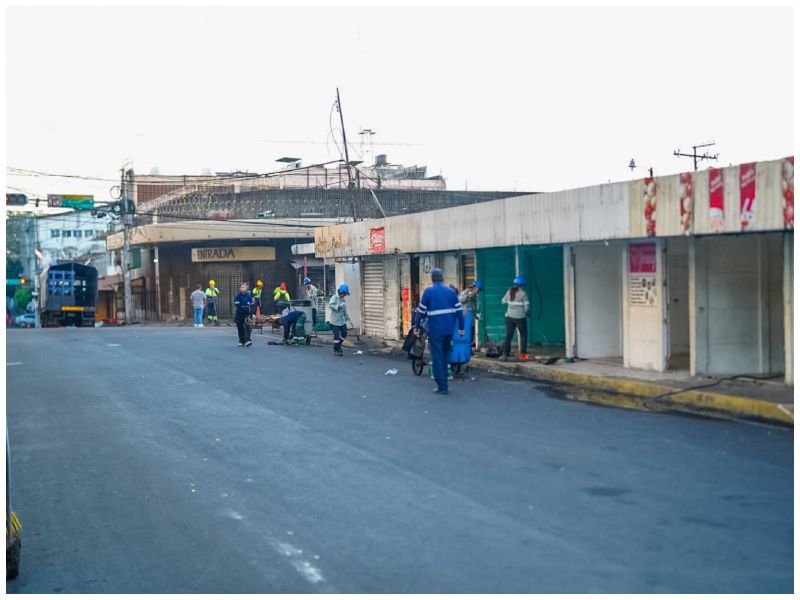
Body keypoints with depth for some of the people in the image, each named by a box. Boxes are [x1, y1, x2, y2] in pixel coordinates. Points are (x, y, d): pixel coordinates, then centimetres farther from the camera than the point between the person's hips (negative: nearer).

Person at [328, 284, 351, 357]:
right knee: (337, 336, -6)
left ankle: (338, 345, 29)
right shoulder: (334, 297, -10)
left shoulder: (343, 299, 14)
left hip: (342, 321, 7)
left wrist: (347, 318, 17)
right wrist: (339, 306, -33)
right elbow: (330, 305, -26)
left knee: (344, 333, 6)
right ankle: (336, 350, 6)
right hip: (335, 321, -7)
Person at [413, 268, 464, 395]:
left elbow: (421, 311, -4)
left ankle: (441, 386, 0)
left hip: (435, 330, -4)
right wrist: (461, 327, 11)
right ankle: (443, 382, 22)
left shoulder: (428, 292, -4)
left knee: (437, 357, 2)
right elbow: (459, 310, 5)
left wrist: (416, 326, 5)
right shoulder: (451, 292, 6)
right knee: (445, 355, 19)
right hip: (449, 330, 4)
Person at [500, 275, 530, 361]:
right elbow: (527, 307, -10)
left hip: (509, 316, 4)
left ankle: (505, 354, -4)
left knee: (508, 336, 5)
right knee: (523, 335, 12)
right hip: (520, 317, -4)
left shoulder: (509, 292, 3)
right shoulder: (523, 293, -11)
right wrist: (525, 312, 10)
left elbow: (503, 301, 14)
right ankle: (523, 354, 11)